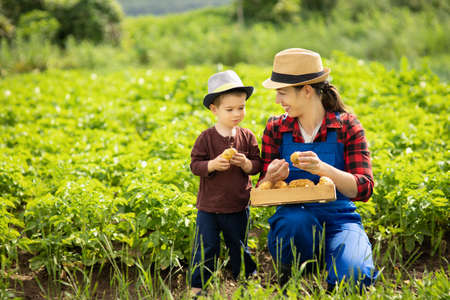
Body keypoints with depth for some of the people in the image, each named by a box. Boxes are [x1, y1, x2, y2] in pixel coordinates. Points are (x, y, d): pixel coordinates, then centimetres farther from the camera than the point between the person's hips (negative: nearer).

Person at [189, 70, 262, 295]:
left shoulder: (247, 137, -1)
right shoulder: (206, 138, -8)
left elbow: (258, 166, 1)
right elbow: (195, 165, -8)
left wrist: (246, 164, -20)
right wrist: (212, 165, -26)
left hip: (238, 206, 2)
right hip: (209, 205, -2)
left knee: (239, 247, 16)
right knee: (206, 249, 6)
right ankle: (197, 286, 20)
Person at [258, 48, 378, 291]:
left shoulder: (347, 126, -3)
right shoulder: (276, 128, 3)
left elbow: (363, 189, -11)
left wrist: (323, 169, -30)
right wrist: (272, 178, -22)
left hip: (339, 219, -1)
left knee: (353, 276, -31)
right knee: (296, 221, -36)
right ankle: (289, 279, -6)